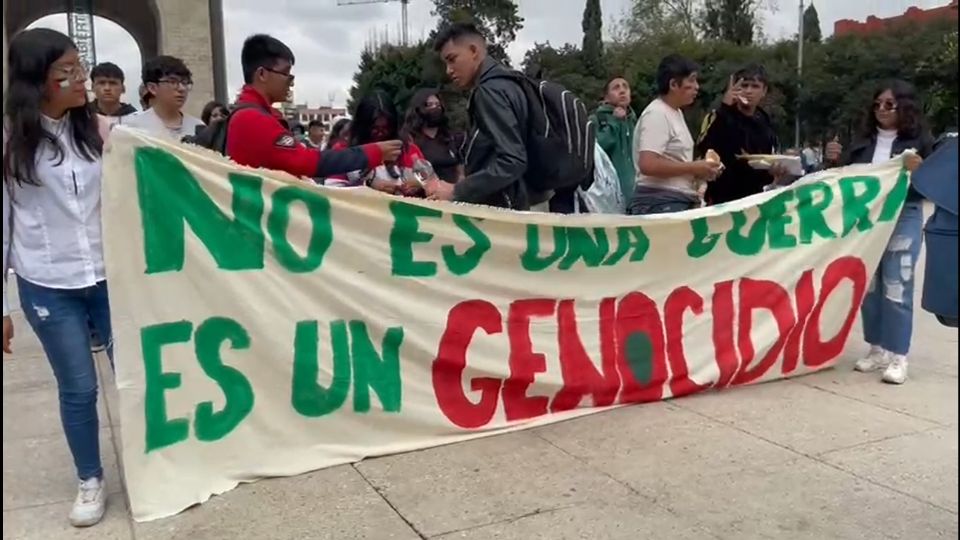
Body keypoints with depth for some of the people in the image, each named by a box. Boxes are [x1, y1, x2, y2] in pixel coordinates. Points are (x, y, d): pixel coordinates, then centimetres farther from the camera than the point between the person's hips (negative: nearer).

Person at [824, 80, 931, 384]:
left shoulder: (920, 141, -1)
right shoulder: (865, 140, 10)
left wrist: (920, 171, -22)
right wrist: (835, 160, -2)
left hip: (903, 219, -4)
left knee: (896, 288, -6)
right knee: (869, 286, 8)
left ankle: (898, 356, 2)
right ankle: (878, 349, 20)